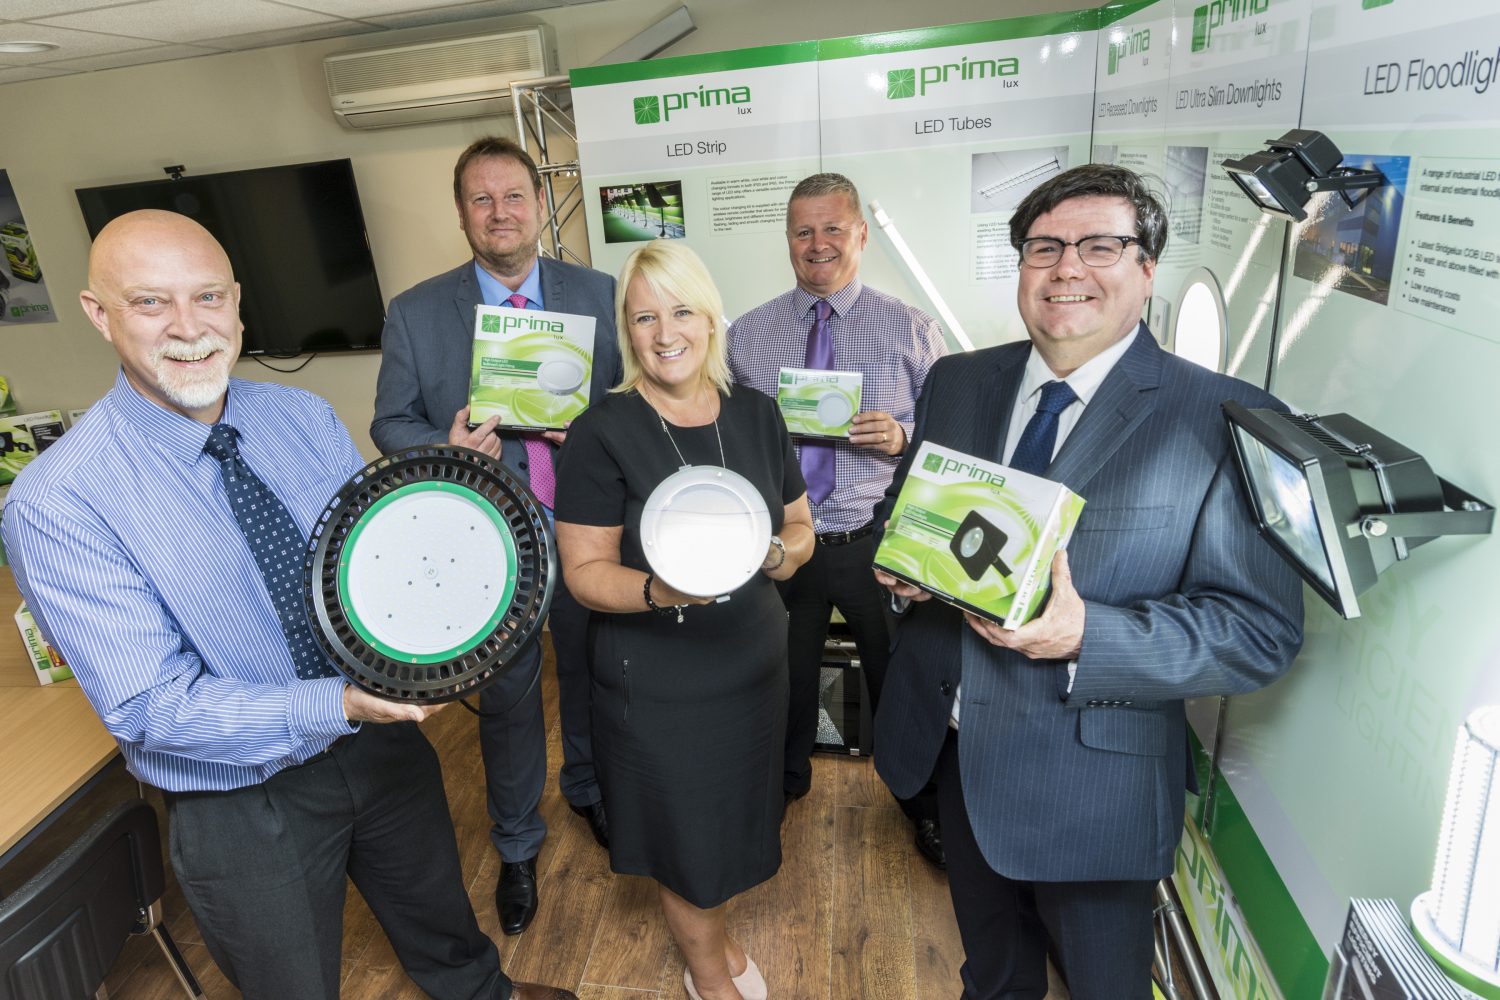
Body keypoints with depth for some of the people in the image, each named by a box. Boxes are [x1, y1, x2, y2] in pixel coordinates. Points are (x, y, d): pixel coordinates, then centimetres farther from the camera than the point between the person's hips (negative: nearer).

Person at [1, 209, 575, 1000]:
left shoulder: (305, 417, -7)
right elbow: (151, 706, -24)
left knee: (434, 908, 30)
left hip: (381, 740, 5)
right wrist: (336, 707, -37)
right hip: (242, 804, -4)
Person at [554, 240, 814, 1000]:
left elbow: (800, 525, 7)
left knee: (734, 821, 22)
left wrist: (782, 552, -15)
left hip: (754, 666, 4)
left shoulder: (757, 415, -2)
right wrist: (659, 590, -33)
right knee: (687, 834, 16)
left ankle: (709, 930, 55)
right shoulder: (602, 433, -15)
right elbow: (585, 571, -15)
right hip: (657, 688, -4)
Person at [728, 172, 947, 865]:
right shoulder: (746, 336, 2)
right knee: (784, 676, 21)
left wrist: (901, 436, -21)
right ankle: (785, 778, 52)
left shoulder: (911, 329, -2)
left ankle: (921, 801, 44)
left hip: (878, 541, -1)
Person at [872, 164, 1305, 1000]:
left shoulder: (1224, 420, -15)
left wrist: (1086, 636, -30)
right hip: (953, 745, 5)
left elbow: (1264, 628, -17)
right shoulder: (958, 381, 0)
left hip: (1093, 779, -4)